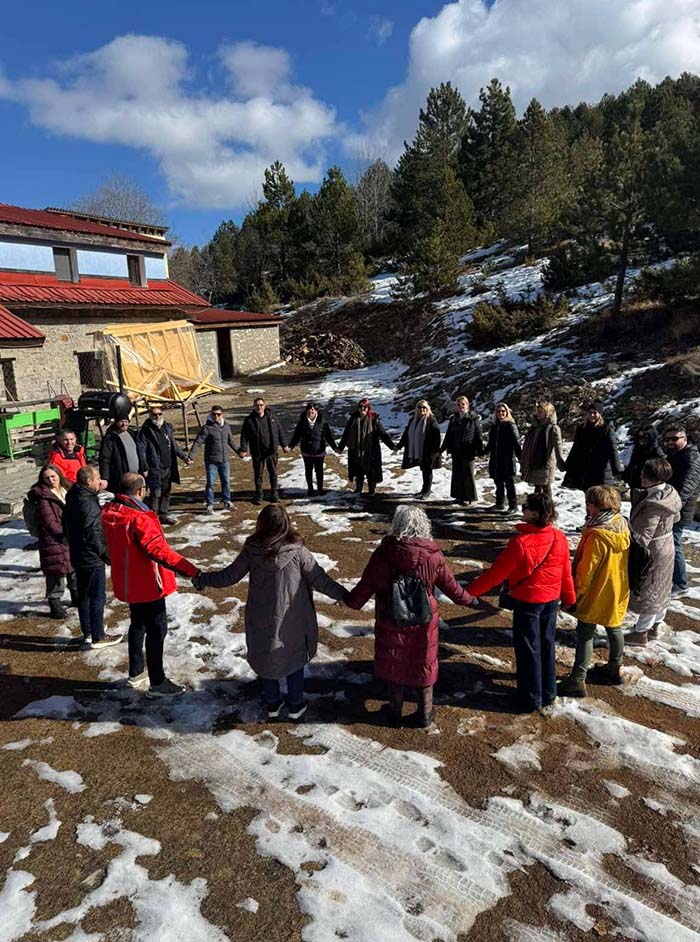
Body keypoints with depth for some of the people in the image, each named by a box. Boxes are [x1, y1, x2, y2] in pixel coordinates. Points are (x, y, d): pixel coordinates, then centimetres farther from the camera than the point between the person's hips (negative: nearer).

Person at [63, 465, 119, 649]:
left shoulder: (73, 499, 6)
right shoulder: (88, 503, -24)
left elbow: (67, 529, 14)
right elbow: (92, 535, -25)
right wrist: (106, 555, -16)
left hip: (78, 556, 10)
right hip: (92, 559, -9)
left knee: (83, 595, 18)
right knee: (97, 598, 2)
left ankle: (87, 633, 31)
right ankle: (98, 638, 11)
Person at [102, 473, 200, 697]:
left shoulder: (109, 511, -3)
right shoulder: (138, 518, -29)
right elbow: (160, 551, -35)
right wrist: (191, 570, -37)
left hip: (127, 582, 9)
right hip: (147, 584, -9)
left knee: (138, 624, 24)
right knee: (157, 630, 4)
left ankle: (135, 674, 36)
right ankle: (157, 683, 14)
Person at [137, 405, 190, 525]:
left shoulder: (167, 427, 10)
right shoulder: (145, 431, -10)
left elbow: (174, 445, 21)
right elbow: (141, 452, -13)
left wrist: (183, 456, 15)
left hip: (168, 468, 7)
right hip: (154, 469, -7)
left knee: (166, 493, 15)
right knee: (155, 494, -5)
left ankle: (163, 514, 29)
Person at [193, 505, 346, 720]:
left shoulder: (251, 551, -12)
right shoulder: (297, 551, -17)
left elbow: (229, 576, -5)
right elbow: (318, 579, -12)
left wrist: (202, 579, 11)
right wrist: (343, 594, 1)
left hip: (261, 619, 1)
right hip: (293, 620, -1)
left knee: (266, 657, 21)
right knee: (295, 658, 19)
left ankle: (271, 703, 34)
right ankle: (295, 705, 29)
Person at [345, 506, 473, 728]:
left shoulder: (384, 552, -19)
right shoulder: (433, 555, -16)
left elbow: (367, 584, -9)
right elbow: (449, 585, -3)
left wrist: (350, 601, 11)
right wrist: (466, 598, 18)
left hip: (391, 622, 0)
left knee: (394, 665, 20)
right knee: (424, 665, 19)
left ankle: (395, 712, 36)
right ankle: (425, 714, 34)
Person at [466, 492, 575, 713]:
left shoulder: (521, 541, -25)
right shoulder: (559, 538, -7)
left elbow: (497, 572, -20)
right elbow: (566, 572, 4)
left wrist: (471, 590, -11)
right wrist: (569, 597, 20)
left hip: (526, 601, -6)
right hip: (551, 600, 6)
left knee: (527, 649, 7)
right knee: (547, 646, 19)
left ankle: (530, 699, 18)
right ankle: (548, 693, 32)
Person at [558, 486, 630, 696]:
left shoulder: (597, 535, -28)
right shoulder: (622, 526, -3)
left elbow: (587, 568, -21)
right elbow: (620, 560, 9)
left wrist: (577, 590, -9)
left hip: (597, 593, -8)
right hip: (618, 590, 8)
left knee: (585, 634, 0)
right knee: (613, 628, 21)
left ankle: (577, 681, 4)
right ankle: (614, 669, 38)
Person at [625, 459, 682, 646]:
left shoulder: (652, 506, -33)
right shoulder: (669, 493, -4)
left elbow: (642, 537, -30)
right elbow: (676, 517, 13)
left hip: (653, 553, -9)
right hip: (666, 548, 9)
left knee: (647, 593, 6)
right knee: (659, 591, 22)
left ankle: (640, 634, 20)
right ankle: (654, 627, 39)